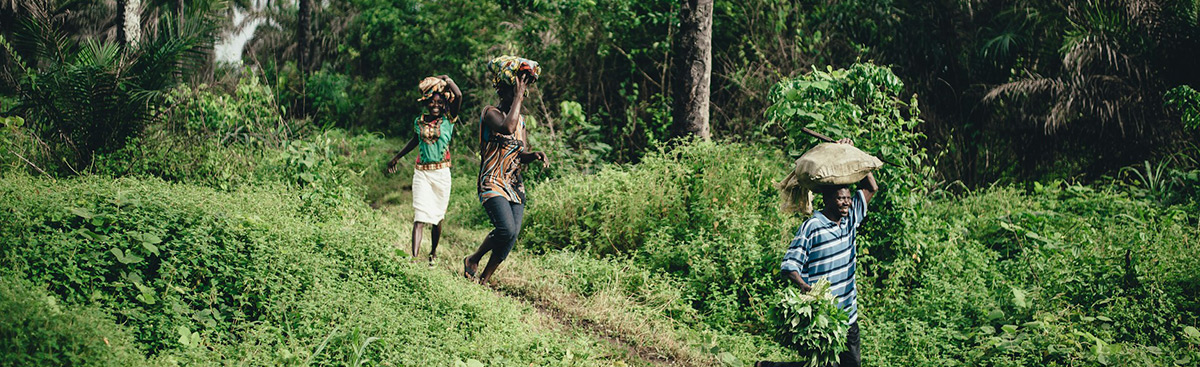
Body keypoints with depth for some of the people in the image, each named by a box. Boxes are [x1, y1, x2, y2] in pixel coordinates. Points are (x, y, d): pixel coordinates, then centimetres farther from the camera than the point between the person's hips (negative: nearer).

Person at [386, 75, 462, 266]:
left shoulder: (448, 119, -1)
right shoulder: (419, 121, 6)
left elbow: (458, 96, -17)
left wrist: (447, 80, -5)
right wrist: (396, 157, 35)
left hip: (441, 174, -1)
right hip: (421, 173, 1)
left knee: (437, 217, 10)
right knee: (419, 217, -11)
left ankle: (433, 252, 31)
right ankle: (414, 258, -19)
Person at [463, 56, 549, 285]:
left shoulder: (520, 118, 15)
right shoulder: (491, 112, -7)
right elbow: (508, 127, -29)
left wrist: (534, 155, -6)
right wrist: (518, 97, -19)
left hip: (515, 185, 7)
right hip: (493, 183, -7)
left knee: (513, 234, -4)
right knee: (506, 230, -23)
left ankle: (484, 280, 8)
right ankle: (473, 260, 3)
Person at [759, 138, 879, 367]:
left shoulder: (850, 219, 7)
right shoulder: (811, 228, -13)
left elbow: (871, 188, 17)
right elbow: (789, 266, -15)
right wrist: (805, 287, -34)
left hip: (847, 315, 7)